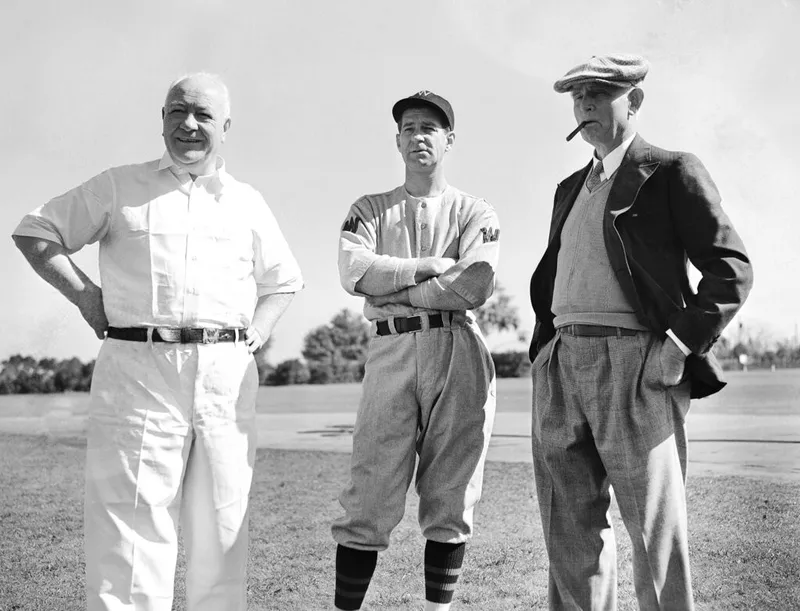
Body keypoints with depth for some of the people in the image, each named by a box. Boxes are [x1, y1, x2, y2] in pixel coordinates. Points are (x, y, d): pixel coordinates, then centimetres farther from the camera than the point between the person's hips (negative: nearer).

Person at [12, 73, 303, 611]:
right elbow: (34, 232, 13)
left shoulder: (248, 203, 17)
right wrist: (86, 296, 2)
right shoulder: (120, 187, 10)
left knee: (221, 533, 7)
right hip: (137, 370, -2)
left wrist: (256, 334, 9)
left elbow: (283, 281, 26)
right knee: (130, 529, -6)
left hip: (227, 378, 3)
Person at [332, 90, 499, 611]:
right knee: (369, 501, -4)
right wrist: (433, 266, -6)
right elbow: (353, 271, -3)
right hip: (390, 352, 0)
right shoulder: (370, 210, 17)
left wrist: (392, 288, -4)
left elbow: (474, 288, -7)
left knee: (450, 498, 3)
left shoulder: (476, 213, 12)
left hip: (458, 354, 0)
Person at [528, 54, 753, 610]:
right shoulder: (570, 189, 23)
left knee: (655, 529, -4)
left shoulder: (673, 172, 3)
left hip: (634, 363, -6)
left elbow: (731, 268, -5)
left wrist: (679, 345, -14)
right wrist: (545, 348, 13)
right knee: (570, 528, 8)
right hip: (560, 366, 7)